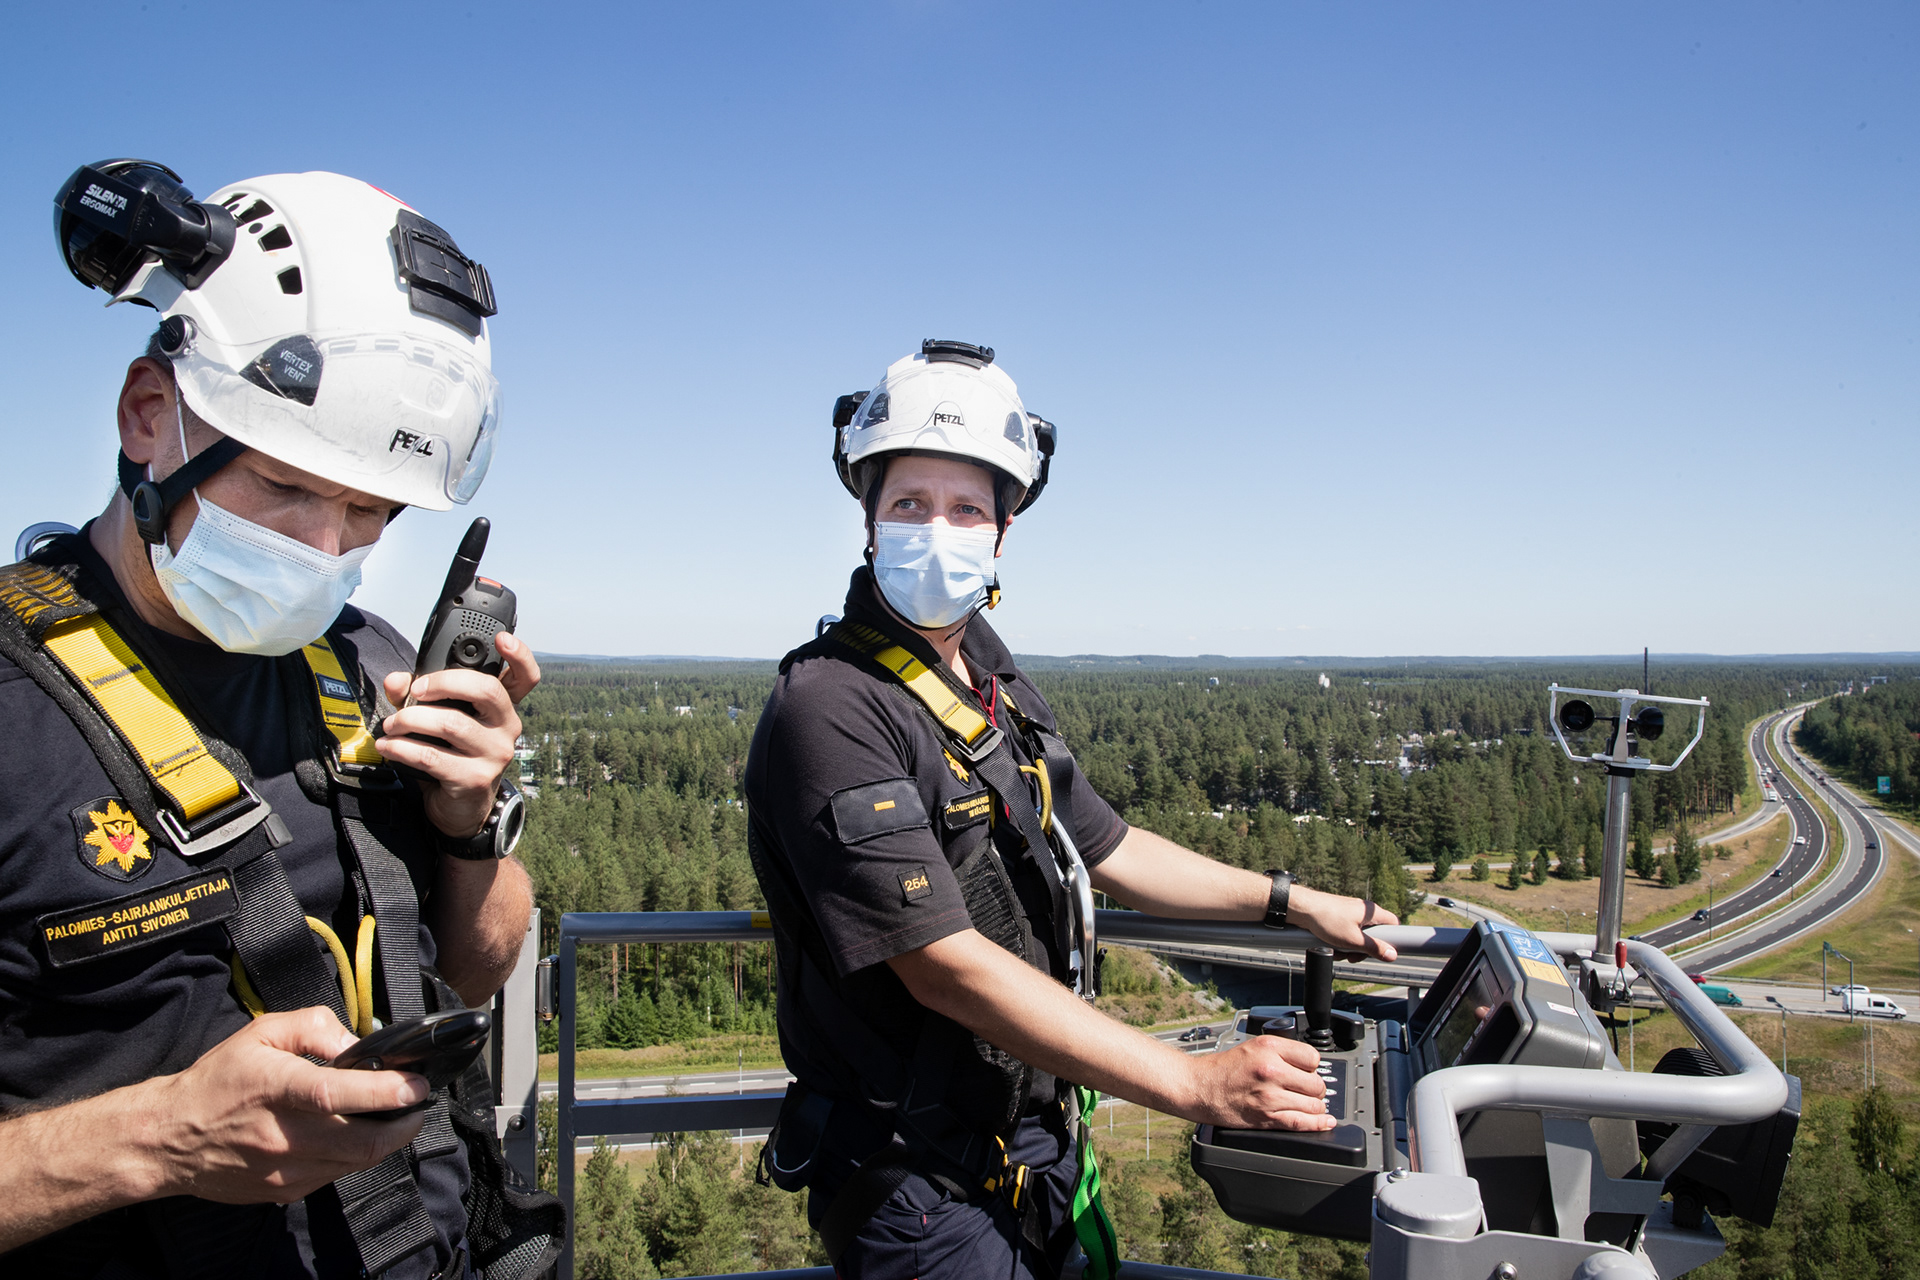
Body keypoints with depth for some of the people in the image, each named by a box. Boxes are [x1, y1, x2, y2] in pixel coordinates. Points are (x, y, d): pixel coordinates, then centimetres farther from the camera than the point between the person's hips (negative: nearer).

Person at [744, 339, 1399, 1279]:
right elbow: (946, 965, -27)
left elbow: (1103, 848, 17)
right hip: (924, 1192, -7)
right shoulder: (829, 713, -22)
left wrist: (1292, 903, 16)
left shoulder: (997, 689, 7)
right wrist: (1197, 1083, -26)